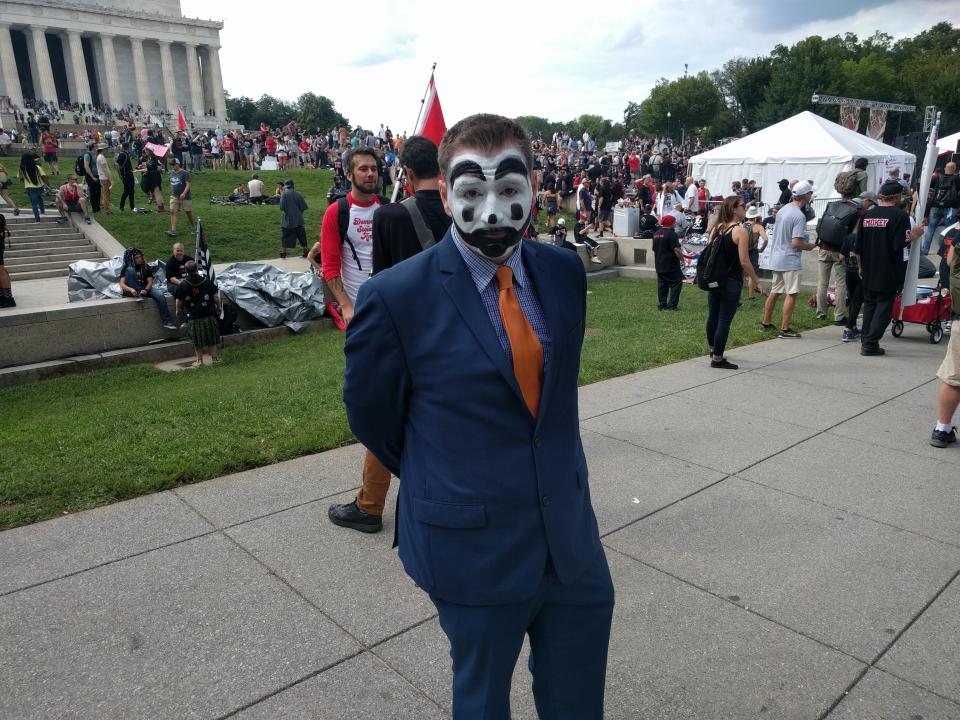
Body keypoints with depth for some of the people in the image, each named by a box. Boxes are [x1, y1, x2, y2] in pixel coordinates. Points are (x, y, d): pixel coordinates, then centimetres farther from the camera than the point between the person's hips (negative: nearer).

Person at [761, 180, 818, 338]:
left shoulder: (782, 209, 8)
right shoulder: (799, 216, -19)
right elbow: (796, 243, -24)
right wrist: (809, 246, -5)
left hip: (776, 258, 9)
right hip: (790, 261, -9)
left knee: (774, 292, 16)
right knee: (791, 294, -3)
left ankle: (766, 323, 23)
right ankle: (785, 329, -2)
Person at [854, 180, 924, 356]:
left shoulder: (867, 215, 7)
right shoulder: (900, 215, -10)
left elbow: (858, 247, 10)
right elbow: (900, 244, -18)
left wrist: (861, 267, 21)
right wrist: (914, 235, -1)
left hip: (869, 272, 5)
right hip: (889, 274, -5)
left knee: (869, 304, 16)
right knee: (884, 306, 1)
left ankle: (865, 340, 18)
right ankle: (870, 344, -4)